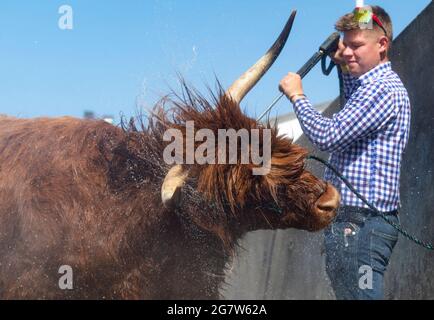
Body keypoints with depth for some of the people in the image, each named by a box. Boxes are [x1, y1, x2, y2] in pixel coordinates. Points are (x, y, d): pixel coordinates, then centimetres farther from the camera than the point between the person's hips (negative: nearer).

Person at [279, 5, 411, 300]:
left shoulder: (383, 89, -14)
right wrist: (344, 67, 29)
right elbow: (355, 108, 45)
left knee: (357, 294, -12)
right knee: (352, 293, 12)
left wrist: (297, 95, -6)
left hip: (361, 221, -11)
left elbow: (327, 135, -21)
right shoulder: (375, 85, 19)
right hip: (357, 220, 11)